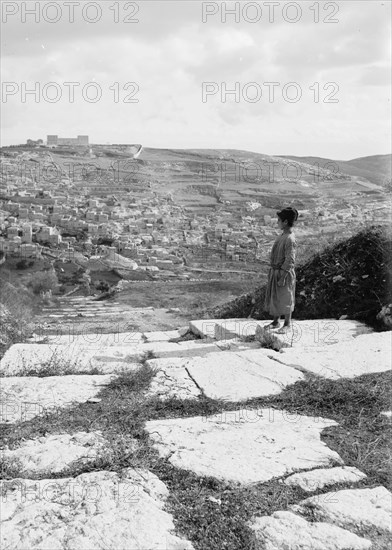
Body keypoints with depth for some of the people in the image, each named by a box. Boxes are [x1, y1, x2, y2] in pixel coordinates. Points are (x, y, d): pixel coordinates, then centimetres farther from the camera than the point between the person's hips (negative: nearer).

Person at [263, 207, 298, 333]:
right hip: (275, 271, 9)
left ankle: (287, 324, 16)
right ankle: (276, 321, 27)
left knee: (285, 299, 3)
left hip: (284, 273, -9)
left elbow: (290, 261, -21)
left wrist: (283, 277, -21)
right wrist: (272, 271, 17)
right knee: (274, 298, 15)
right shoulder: (282, 236, 8)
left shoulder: (290, 239, -20)